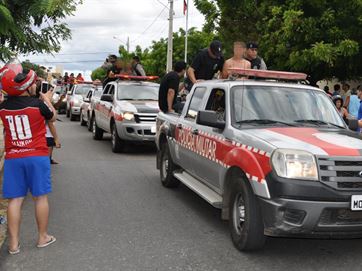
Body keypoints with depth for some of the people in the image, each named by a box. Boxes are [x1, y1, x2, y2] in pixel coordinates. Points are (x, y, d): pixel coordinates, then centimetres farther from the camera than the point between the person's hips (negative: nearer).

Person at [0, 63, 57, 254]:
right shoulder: (38, 103, -11)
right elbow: (53, 117, 9)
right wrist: (47, 100, 25)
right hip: (37, 156, -3)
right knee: (40, 197, 8)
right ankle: (43, 237, 19)